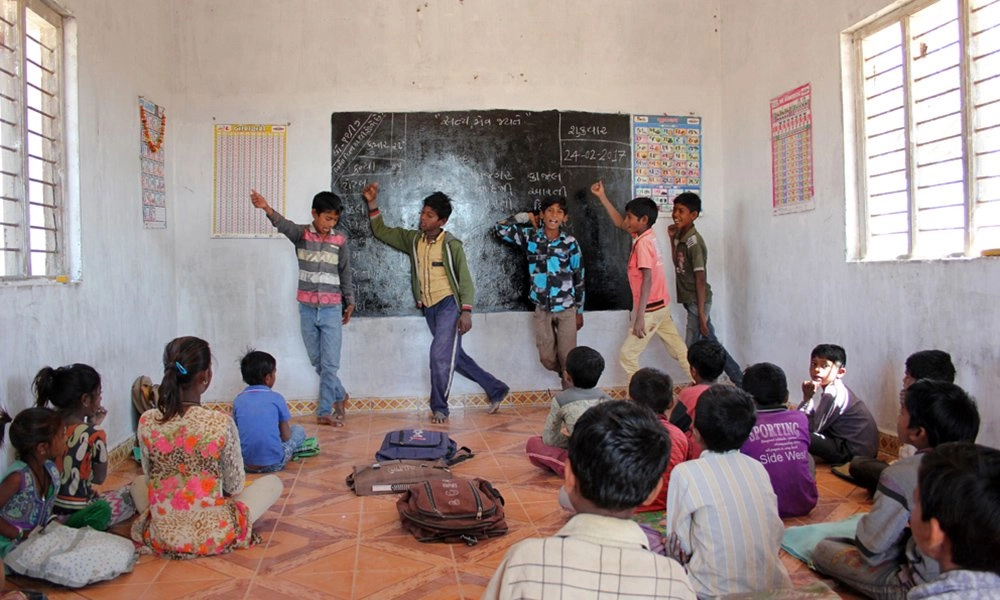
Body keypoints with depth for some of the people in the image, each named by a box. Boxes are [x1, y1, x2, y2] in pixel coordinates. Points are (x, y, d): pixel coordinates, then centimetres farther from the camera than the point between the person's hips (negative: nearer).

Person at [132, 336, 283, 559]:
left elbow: (151, 478, 5)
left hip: (161, 538, 3)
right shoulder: (222, 423, -18)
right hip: (214, 538, -3)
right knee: (273, 482, 18)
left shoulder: (147, 421, -9)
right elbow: (235, 486, -6)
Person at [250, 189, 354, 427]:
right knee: (317, 362, 12)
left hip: (332, 309, -1)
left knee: (330, 364, 0)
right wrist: (267, 209, -46)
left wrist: (350, 302, 12)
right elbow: (284, 225, -25)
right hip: (307, 309, 1)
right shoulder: (302, 233, -3)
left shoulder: (341, 238, 0)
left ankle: (324, 411, 10)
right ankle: (340, 396, 31)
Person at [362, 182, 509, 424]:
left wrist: (466, 311, -21)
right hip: (429, 308, 6)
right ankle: (496, 389, 25)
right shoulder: (413, 239, 5)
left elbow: (465, 279, -10)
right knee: (454, 356, 11)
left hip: (449, 304, -6)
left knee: (440, 354, -14)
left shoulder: (452, 245, -9)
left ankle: (439, 408, 4)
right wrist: (372, 203, -2)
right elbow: (381, 232, 11)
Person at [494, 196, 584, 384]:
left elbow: (579, 278, 0)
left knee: (567, 357, 2)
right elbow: (499, 228, -3)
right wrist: (525, 217, -3)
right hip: (542, 309, 2)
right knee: (547, 359, 9)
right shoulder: (530, 237, -3)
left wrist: (579, 311, 3)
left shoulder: (570, 243, -6)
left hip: (567, 309, -2)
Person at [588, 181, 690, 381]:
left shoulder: (643, 243, -19)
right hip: (661, 305, 9)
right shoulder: (647, 235, 5)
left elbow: (647, 280, -26)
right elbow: (619, 223, 19)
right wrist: (602, 197, 17)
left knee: (627, 355, -1)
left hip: (650, 309, -9)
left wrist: (640, 316, -30)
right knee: (680, 352, 14)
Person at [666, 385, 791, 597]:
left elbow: (678, 549, -6)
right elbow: (777, 534, 7)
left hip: (716, 591, -5)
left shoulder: (685, 473, -10)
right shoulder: (758, 469, 1)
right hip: (772, 587, 5)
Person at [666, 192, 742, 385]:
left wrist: (701, 314, -22)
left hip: (698, 302, -9)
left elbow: (700, 279, -20)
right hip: (690, 301, 9)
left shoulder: (693, 241, -18)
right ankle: (739, 381, 29)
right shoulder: (681, 237, 8)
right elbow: (678, 264, 22)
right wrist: (672, 239, 11)